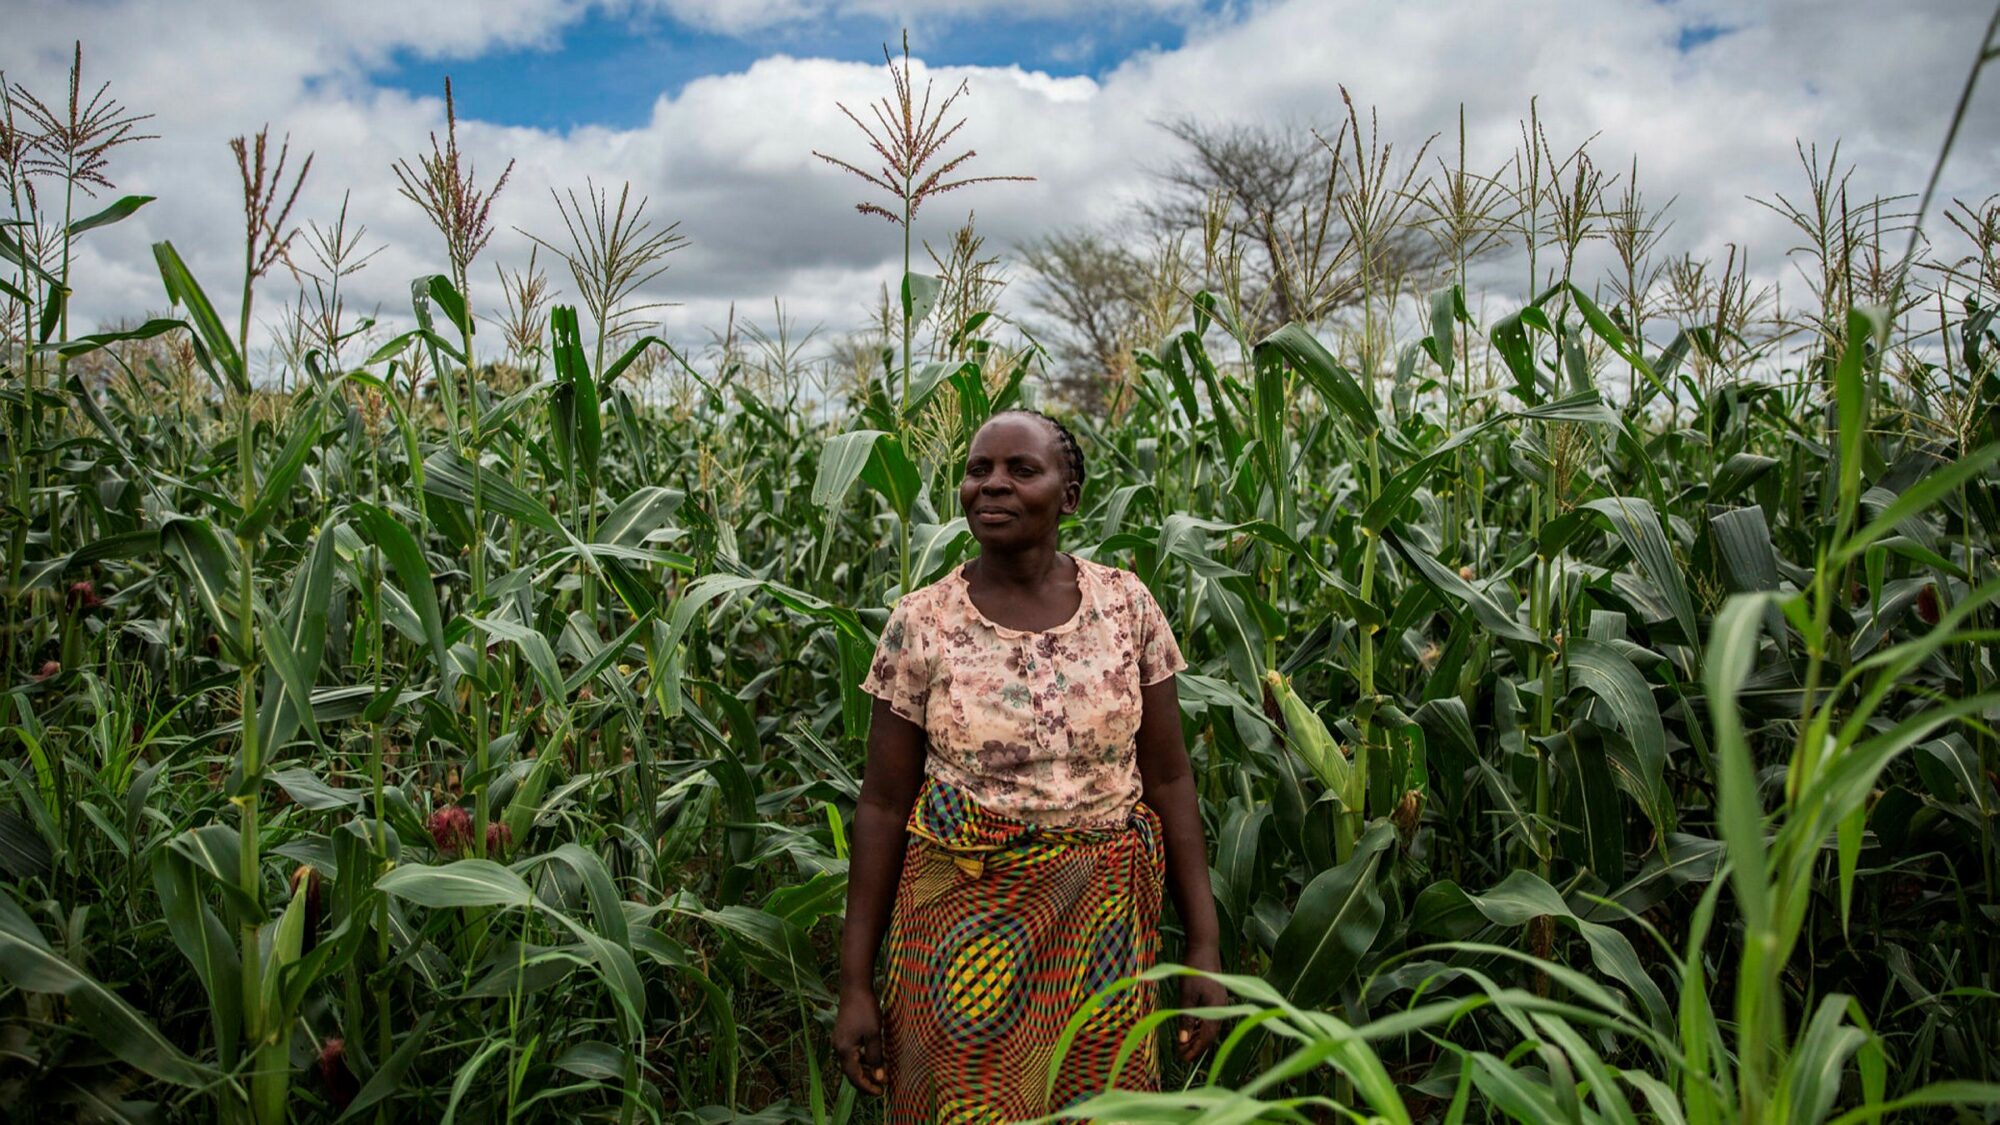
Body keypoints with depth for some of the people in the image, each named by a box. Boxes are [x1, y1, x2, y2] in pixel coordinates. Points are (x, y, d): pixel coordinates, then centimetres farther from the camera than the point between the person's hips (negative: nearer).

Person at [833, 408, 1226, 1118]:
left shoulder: (1127, 605, -4)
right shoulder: (920, 622, -7)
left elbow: (1169, 779, 0)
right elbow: (883, 805, -3)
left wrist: (1205, 948, -2)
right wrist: (855, 984, -3)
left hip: (1102, 926, 1)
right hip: (963, 920, -1)